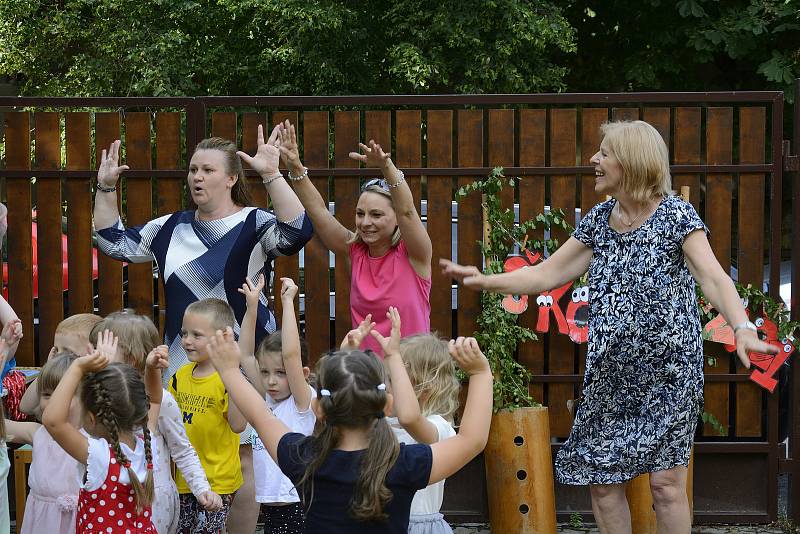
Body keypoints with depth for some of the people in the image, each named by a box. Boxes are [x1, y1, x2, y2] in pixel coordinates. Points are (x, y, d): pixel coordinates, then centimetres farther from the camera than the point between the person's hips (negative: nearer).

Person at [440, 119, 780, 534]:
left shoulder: (675, 215, -10)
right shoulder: (598, 220, 8)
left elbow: (713, 277, -22)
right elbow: (547, 274, 10)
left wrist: (742, 328, -39)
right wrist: (486, 281, -2)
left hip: (668, 370, -5)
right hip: (612, 374, 5)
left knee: (666, 480, -5)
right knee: (602, 479, 5)